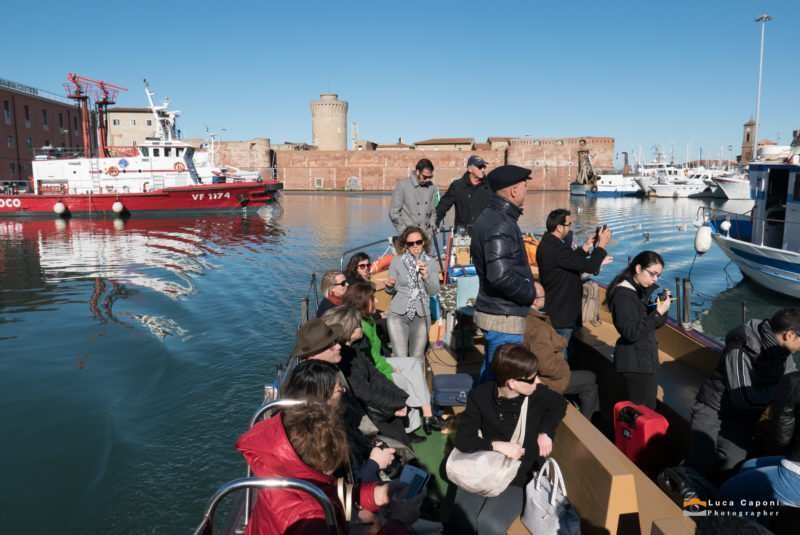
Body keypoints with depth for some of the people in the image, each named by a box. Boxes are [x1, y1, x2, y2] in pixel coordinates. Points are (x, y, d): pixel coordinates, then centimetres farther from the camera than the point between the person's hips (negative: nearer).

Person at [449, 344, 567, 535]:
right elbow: (463, 440, -9)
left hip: (516, 476, 0)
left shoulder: (537, 394, -10)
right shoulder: (480, 395, -12)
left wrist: (545, 431, -3)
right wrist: (496, 445, -23)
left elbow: (559, 404, 13)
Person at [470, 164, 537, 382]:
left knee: (490, 375, 21)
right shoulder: (501, 225, -21)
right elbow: (501, 276, -30)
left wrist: (527, 287, 15)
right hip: (505, 318, -10)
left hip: (492, 311, 10)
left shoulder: (488, 217, 11)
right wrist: (531, 294, -13)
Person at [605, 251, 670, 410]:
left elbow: (655, 324, 14)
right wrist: (658, 313, -25)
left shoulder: (643, 289, 8)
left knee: (645, 408, 15)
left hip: (644, 358, 9)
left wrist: (663, 309, -6)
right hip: (635, 362, -9)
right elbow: (631, 333, -25)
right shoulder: (623, 294, -19)